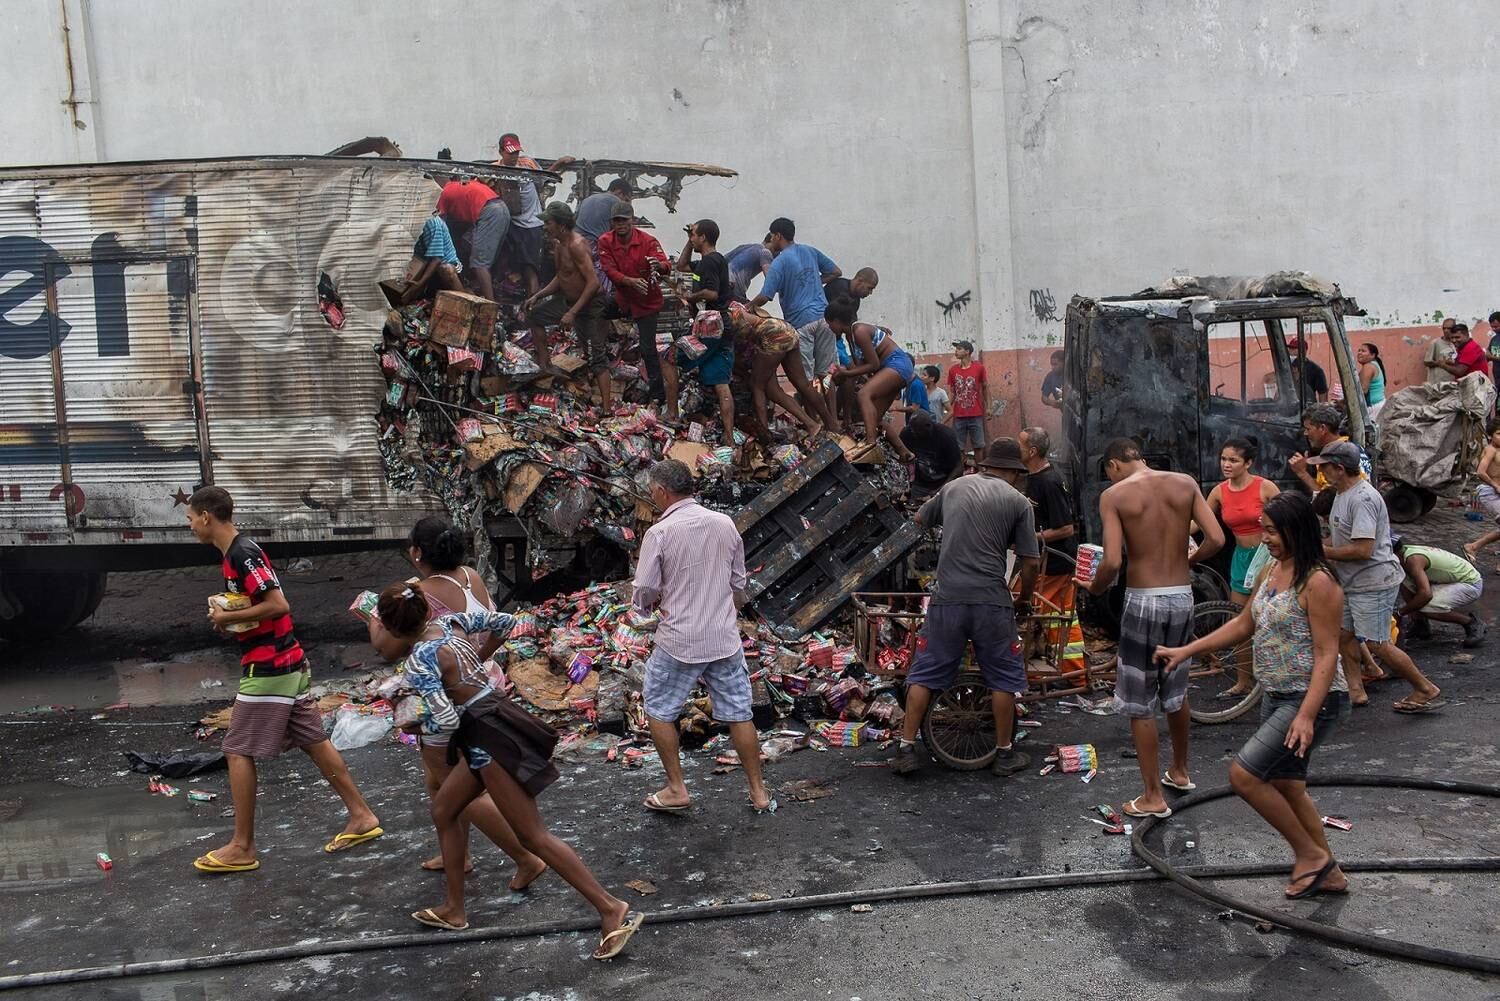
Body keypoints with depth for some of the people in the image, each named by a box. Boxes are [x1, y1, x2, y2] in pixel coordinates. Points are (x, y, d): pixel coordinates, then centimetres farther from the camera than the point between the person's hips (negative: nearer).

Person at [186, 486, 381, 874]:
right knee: (314, 741, 12)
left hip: (268, 670, -10)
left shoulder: (243, 554, -17)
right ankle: (361, 816, 16)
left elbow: (278, 605, -25)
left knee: (238, 752, -1)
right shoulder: (236, 553, 13)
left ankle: (242, 848, 6)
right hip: (289, 666, 10)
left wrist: (228, 617, -14)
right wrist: (226, 614, 4)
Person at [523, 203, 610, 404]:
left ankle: (607, 408, -13)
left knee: (597, 358, -11)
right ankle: (544, 366, 27)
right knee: (534, 314, 20)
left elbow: (593, 282, -30)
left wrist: (572, 313, -31)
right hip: (566, 300, 10)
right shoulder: (558, 244, 5)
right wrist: (537, 296, 8)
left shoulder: (577, 245, -24)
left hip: (589, 305, -10)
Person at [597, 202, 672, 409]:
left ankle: (658, 395, 6)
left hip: (647, 302, -4)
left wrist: (660, 265, -58)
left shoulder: (648, 241, -19)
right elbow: (610, 271, -19)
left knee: (648, 348, -5)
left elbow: (666, 265, -32)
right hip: (622, 298, 4)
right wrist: (631, 281, -38)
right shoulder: (605, 242, -10)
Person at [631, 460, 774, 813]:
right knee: (738, 714, 12)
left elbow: (644, 593, -10)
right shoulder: (726, 524, 2)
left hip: (678, 641, -4)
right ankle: (759, 793, 18)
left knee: (659, 710, 15)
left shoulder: (659, 533, -13)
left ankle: (676, 789, 17)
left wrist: (651, 603, 12)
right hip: (725, 638, 4)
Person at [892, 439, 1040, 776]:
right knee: (1003, 678, 13)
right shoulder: (1018, 501, 1)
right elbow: (1031, 562, -1)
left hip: (947, 598, 2)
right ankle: (1004, 754, 21)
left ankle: (905, 750, 11)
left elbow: (920, 519, 28)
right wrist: (1024, 599, 16)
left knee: (925, 674, 10)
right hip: (991, 601, -2)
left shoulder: (954, 486, 11)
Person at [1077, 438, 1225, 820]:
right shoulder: (1185, 483, 3)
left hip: (1143, 601, -5)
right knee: (1175, 687, 24)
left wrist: (1094, 587, 3)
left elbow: (1112, 562, -16)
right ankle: (1180, 771, 40)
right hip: (1182, 596, 5)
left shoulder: (1114, 495, -8)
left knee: (1139, 702, 7)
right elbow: (1216, 539, -2)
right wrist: (1187, 561, 16)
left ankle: (1153, 797, 13)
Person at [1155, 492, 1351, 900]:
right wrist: (1186, 651, 15)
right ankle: (1327, 872, 32)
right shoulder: (1270, 573, 8)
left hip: (1312, 700, -9)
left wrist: (1307, 716, -27)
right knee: (1286, 788, 16)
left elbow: (1327, 654, -21)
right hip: (1277, 697, 9)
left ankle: (1310, 854, 7)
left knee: (1243, 774, -11)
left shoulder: (1317, 582, -19)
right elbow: (1243, 625, 18)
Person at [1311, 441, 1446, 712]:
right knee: (1344, 635, 13)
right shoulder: (1342, 493, 10)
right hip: (1352, 583, 10)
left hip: (1374, 583, -10)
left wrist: (1322, 551, -19)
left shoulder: (1363, 498, -23)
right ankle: (1355, 691, 22)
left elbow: (1363, 549, -28)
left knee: (1377, 644, -4)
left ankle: (1426, 690, 10)